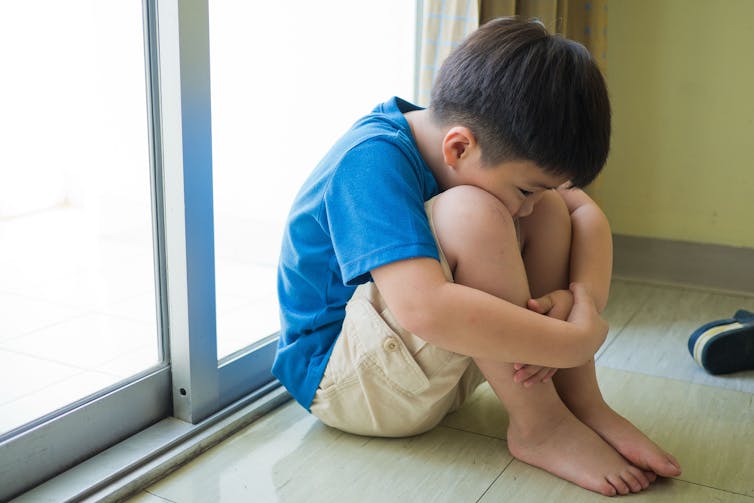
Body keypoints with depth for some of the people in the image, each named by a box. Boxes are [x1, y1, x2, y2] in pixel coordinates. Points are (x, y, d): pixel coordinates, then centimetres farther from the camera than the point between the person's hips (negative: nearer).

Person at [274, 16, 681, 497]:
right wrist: (577, 341, -33)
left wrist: (581, 296, -21)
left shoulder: (481, 150, -3)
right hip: (335, 372, -8)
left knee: (551, 207, -4)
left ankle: (583, 404, -9)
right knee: (471, 213, -32)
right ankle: (540, 425, -19)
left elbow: (585, 211, -1)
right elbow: (423, 309, -42)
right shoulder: (373, 161, -28)